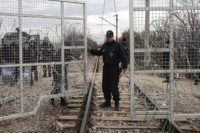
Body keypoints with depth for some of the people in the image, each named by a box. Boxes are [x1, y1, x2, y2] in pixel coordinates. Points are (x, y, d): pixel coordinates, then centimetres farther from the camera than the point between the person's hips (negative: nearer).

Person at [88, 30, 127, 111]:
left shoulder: (117, 45, -6)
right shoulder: (104, 46, 12)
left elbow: (122, 56, -8)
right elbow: (99, 53, 26)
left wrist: (124, 66, -12)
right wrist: (91, 50, 18)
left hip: (114, 68, -6)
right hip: (106, 67, 7)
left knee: (114, 86, -7)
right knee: (105, 86, 11)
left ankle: (116, 103, 3)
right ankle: (107, 102, 23)